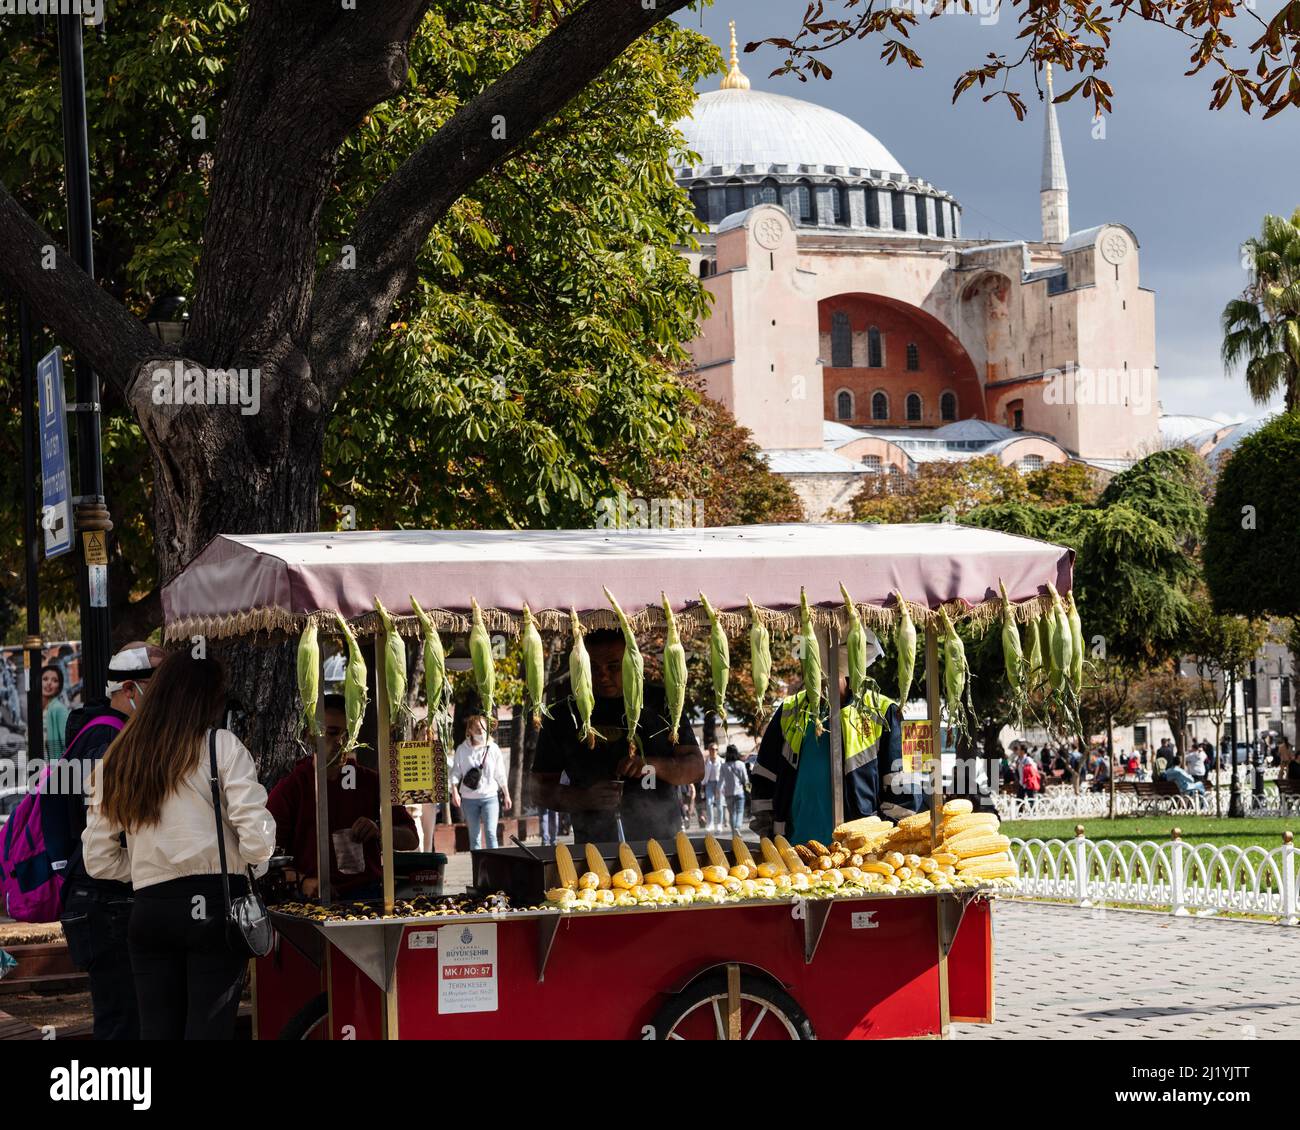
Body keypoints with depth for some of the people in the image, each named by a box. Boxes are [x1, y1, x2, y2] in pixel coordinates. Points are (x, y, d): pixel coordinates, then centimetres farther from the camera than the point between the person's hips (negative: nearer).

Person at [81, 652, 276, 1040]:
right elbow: (258, 840, -11)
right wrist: (240, 861, 10)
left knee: (158, 1028, 9)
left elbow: (98, 861, 12)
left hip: (148, 909, 4)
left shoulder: (114, 761, 12)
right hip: (215, 904, -4)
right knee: (209, 1028, -2)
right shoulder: (221, 745, -2)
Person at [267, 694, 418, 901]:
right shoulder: (289, 788, 8)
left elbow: (411, 840, 16)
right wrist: (303, 880, -14)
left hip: (366, 895, 1)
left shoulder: (370, 782, 16)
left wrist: (379, 831, -4)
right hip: (312, 900, -1)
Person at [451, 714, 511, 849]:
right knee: (474, 836, 8)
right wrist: (454, 791, -12)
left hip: (490, 796, -1)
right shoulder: (462, 749, 0)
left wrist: (506, 795, 10)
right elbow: (456, 772, 1)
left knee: (490, 833, -12)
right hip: (469, 798, 1)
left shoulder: (493, 748, 1)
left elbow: (500, 775, 7)